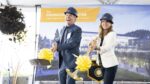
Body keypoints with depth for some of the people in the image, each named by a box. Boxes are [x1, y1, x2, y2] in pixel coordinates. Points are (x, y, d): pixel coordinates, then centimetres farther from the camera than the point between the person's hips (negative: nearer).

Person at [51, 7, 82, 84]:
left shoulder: (77, 29, -8)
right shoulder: (63, 29, 17)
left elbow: (72, 44, -17)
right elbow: (58, 40, 16)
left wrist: (58, 47, -18)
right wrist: (55, 43, -9)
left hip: (71, 62, -8)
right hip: (62, 62, 8)